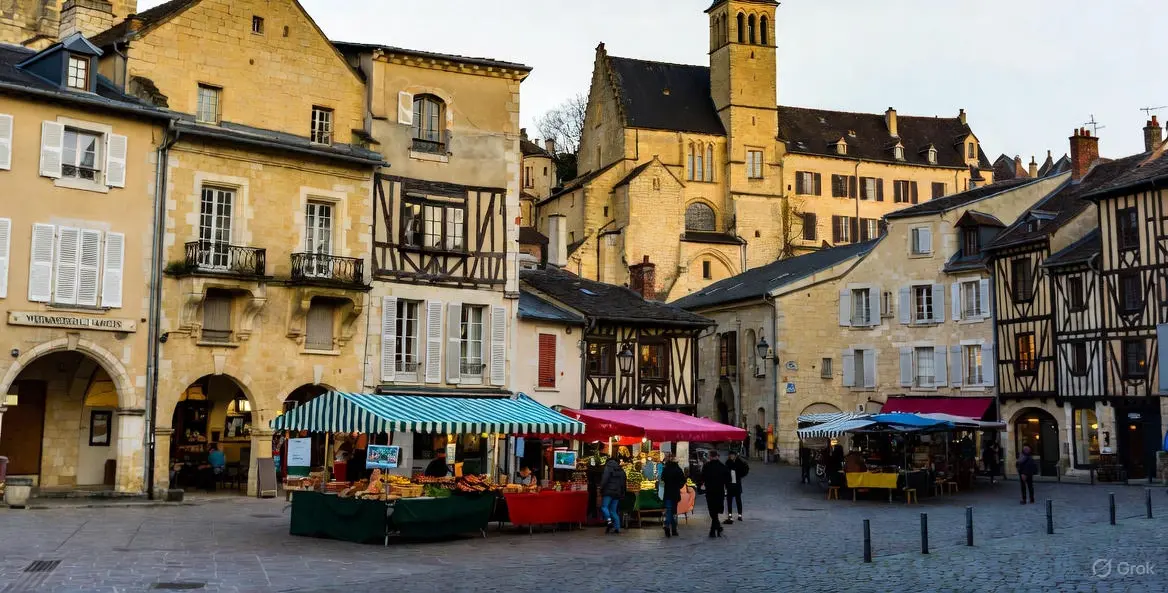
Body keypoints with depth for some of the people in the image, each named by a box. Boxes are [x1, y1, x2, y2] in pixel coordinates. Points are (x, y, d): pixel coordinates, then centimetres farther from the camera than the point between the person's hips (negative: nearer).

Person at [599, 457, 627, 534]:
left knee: (604, 506, -1)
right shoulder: (621, 470, 19)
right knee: (613, 510, 9)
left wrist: (601, 489, -9)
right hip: (617, 493, 6)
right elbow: (624, 483, 21)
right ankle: (617, 527, 0)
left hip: (609, 492, -6)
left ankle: (608, 520, -23)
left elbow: (604, 479, -14)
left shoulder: (608, 467, -1)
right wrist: (622, 494, 24)